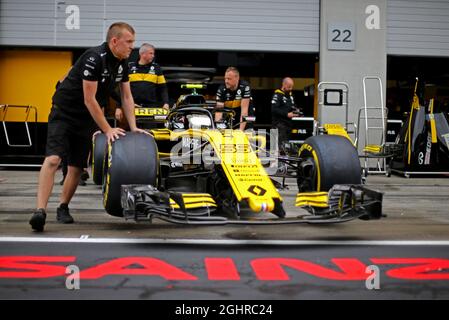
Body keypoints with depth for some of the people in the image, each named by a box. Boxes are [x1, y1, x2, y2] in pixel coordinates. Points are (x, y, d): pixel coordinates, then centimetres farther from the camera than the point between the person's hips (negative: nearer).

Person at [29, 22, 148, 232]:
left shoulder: (122, 63, 2)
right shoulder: (94, 58, -23)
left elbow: (127, 97, 8)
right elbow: (89, 99, -22)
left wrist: (133, 128, 0)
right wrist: (107, 130, -18)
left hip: (86, 119, 7)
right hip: (64, 113, -7)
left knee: (77, 167, 6)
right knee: (53, 159, -22)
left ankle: (63, 207, 23)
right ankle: (40, 210, -27)